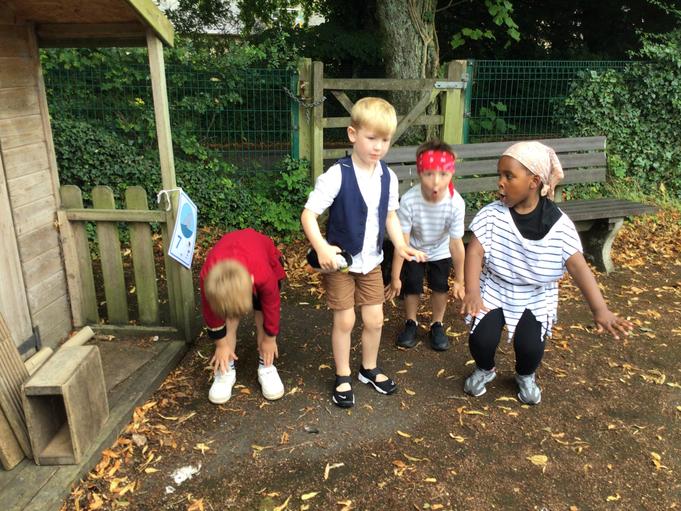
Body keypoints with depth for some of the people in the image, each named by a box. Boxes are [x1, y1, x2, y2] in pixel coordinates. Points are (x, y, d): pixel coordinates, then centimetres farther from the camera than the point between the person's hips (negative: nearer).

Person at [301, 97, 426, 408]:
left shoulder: (388, 177, -4)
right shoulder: (337, 175, -22)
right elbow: (308, 214, -22)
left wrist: (401, 245, -5)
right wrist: (321, 248, -36)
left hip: (372, 261, 5)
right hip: (340, 262, -5)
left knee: (375, 319, 12)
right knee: (344, 321, 6)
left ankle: (370, 369, 36)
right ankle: (343, 377, 26)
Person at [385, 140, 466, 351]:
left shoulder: (456, 203, -34)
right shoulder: (409, 200, -36)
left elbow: (456, 243, -24)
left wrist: (459, 280, -15)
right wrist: (395, 277, -20)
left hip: (440, 251, 1)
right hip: (413, 250, -1)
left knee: (440, 287, 2)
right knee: (412, 287, 0)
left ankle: (437, 325, 28)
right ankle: (411, 323, 28)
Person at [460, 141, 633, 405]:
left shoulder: (558, 223, -17)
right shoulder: (492, 213, -15)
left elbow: (578, 266, -23)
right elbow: (475, 251, -24)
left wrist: (600, 309, -36)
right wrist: (472, 291, -41)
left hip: (537, 297, 0)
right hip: (494, 290, 1)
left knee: (530, 347, -15)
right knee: (481, 340, -15)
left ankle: (525, 376, 24)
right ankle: (485, 369, 23)